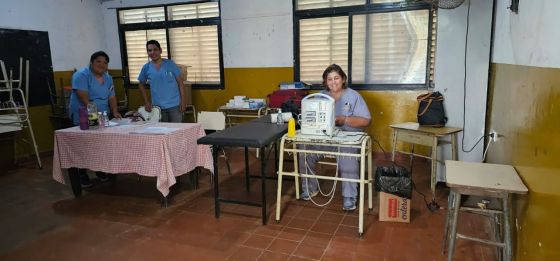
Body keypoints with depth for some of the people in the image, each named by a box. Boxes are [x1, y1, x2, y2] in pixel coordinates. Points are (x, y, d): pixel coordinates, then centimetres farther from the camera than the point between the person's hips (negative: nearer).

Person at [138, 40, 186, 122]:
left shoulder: (170, 64, -3)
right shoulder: (146, 68, 2)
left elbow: (180, 82, -1)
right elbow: (141, 85, 15)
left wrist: (183, 101, -8)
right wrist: (146, 102, 5)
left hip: (174, 105, -2)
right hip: (158, 107, 2)